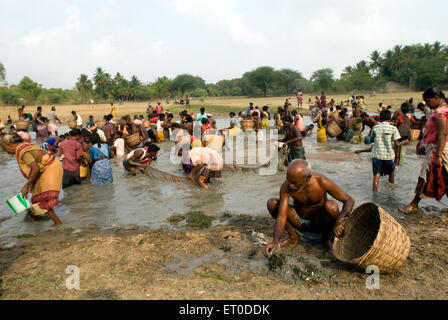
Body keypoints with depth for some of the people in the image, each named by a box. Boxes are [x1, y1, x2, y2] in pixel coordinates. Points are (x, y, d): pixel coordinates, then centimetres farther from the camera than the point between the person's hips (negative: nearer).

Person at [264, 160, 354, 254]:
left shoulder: (321, 181, -26)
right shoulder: (286, 186, -24)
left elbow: (349, 200, -18)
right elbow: (281, 217, -27)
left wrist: (339, 222, -36)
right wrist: (275, 242, -43)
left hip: (319, 223, -1)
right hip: (299, 222, 1)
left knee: (331, 206, -34)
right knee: (272, 203, -22)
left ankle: (326, 237, -4)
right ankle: (293, 236, -3)